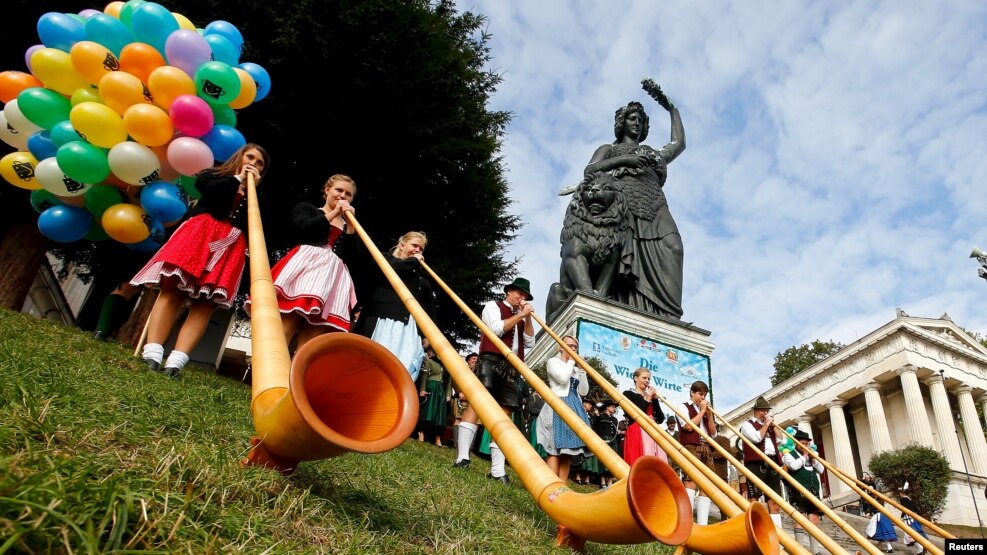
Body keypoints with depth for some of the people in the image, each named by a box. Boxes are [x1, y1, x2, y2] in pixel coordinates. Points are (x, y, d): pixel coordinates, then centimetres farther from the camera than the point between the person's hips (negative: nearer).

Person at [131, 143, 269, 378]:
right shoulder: (213, 174, 21)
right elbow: (209, 189, -4)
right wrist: (238, 178, 8)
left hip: (230, 244, 1)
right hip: (200, 233, -1)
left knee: (205, 303, -13)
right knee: (172, 289, -16)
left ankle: (176, 360, -24)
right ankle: (152, 354, -22)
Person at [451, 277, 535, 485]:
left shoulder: (520, 319, 30)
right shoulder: (493, 306, 13)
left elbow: (529, 343, 17)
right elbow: (497, 329, -5)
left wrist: (527, 318, 10)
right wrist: (520, 315, 0)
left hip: (511, 367, 6)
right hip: (491, 361, -6)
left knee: (504, 415, -3)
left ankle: (497, 470, -8)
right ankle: (462, 457, -25)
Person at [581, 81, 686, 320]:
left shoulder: (652, 153, 39)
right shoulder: (609, 149, 28)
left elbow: (679, 143, 30)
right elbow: (589, 171, 11)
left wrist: (670, 107, 35)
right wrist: (624, 159, -1)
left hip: (655, 211, 3)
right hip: (622, 207, -2)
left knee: (670, 247, -28)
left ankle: (665, 317, -39)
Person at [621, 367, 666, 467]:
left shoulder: (651, 397, 22)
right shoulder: (628, 394, 5)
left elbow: (660, 418, 12)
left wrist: (655, 399, 3)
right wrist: (647, 401, -5)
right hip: (637, 434, -6)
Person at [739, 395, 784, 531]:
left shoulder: (769, 426, 26)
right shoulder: (747, 424, 5)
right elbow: (757, 437, -13)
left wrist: (773, 426, 10)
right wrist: (766, 424, -2)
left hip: (772, 464, 7)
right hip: (756, 463, -7)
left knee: (774, 500, 4)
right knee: (754, 498, -10)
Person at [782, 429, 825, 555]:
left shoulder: (812, 455, 25)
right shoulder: (789, 454, 5)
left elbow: (821, 470, 19)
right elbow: (794, 465, -15)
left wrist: (813, 458, 5)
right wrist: (804, 456, -2)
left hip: (813, 491, 6)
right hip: (798, 491, -6)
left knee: (814, 518, 1)